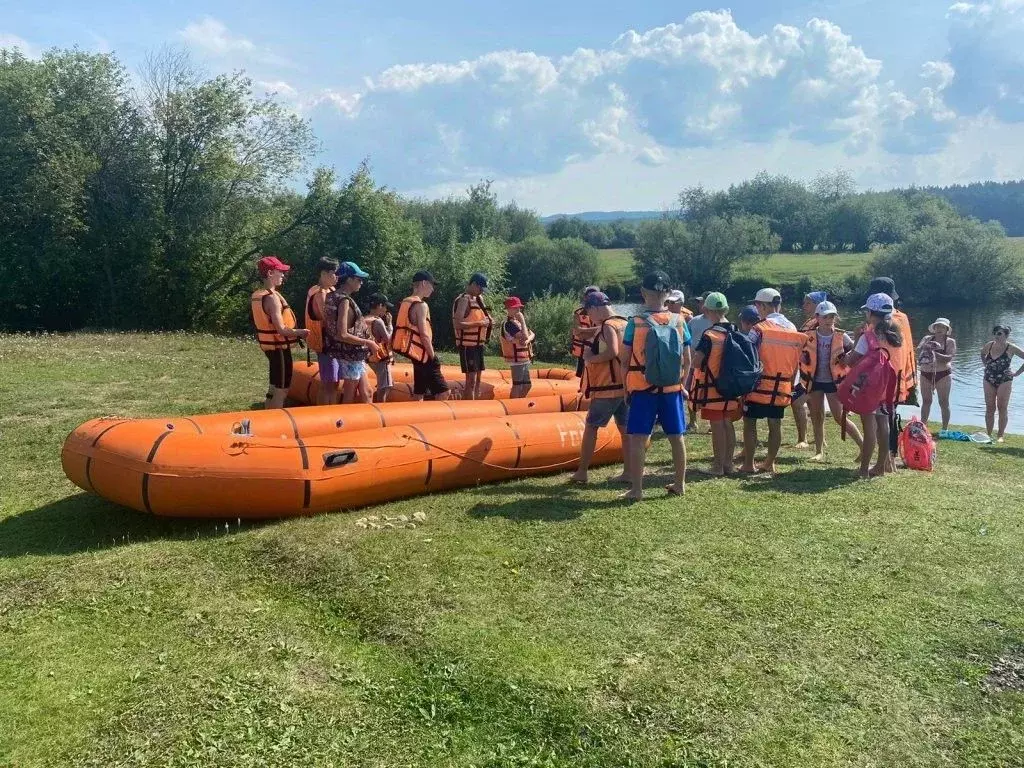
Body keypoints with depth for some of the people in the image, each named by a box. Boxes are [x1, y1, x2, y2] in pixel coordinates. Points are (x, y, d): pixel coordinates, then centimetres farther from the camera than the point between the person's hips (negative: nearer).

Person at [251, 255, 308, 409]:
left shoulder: (257, 295, 9)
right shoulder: (272, 298, -21)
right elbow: (281, 330, -25)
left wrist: (295, 333, 12)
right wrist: (301, 332, -10)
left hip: (269, 345, 10)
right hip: (280, 347, -10)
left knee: (275, 388, 20)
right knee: (281, 389, -2)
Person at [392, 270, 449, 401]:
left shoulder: (406, 302, 14)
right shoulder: (420, 305, -15)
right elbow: (424, 335, -21)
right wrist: (433, 356, -13)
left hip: (416, 354, 10)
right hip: (423, 355, -10)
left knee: (418, 394, 13)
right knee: (443, 392, -9)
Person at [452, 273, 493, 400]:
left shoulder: (478, 299, 13)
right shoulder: (464, 300, -14)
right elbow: (457, 324, -24)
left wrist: (487, 320, 3)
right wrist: (479, 323, -23)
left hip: (478, 344, 9)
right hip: (467, 345, -9)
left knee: (477, 379, 13)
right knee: (471, 380, -9)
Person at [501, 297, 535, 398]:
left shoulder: (517, 321, 15)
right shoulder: (508, 324, -16)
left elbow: (531, 334, 9)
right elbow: (524, 337, -24)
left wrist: (528, 340, -14)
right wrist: (523, 321, -17)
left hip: (524, 358, 10)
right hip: (516, 359, -10)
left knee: (527, 385, 15)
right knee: (517, 386, -5)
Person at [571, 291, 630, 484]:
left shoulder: (607, 326, -13)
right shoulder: (624, 324, 13)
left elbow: (612, 352, -27)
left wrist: (591, 358, -13)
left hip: (608, 387, -8)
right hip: (624, 385, 8)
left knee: (591, 427, 1)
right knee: (625, 429, 10)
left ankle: (582, 472, 4)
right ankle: (628, 472, 12)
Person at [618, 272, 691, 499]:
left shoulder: (635, 322, -8)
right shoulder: (679, 322, 0)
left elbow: (624, 359, -6)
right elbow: (686, 361, 5)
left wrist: (626, 386, 6)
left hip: (642, 389, -3)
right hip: (672, 389, 3)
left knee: (637, 438, 1)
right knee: (676, 437, 14)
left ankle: (636, 489, 1)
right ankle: (680, 484, 25)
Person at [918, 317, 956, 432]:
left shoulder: (950, 341, -1)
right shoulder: (927, 339, 8)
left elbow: (949, 358, -13)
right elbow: (918, 352, -1)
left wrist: (935, 353, -23)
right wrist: (925, 347, -20)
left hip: (943, 374, -3)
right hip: (926, 374, 3)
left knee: (944, 402, 2)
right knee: (926, 401, 8)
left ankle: (945, 428, 7)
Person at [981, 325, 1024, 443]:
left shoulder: (1011, 348, -12)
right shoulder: (989, 345, 1)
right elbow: (982, 353, 23)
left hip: (1004, 381, -4)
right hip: (989, 380, 4)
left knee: (1002, 408, 1)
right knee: (989, 408, 6)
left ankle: (1001, 435, 8)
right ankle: (988, 434, 13)